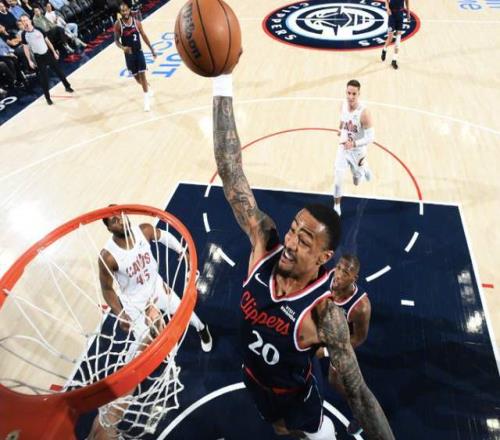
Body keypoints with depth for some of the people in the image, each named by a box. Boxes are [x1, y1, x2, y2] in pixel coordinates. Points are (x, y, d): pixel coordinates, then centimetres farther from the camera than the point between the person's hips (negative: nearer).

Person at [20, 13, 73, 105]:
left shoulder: (38, 29, -3)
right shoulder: (24, 34, -6)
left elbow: (47, 41, 6)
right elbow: (26, 48, -1)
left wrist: (54, 52, 4)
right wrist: (30, 61, -6)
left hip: (48, 53, 2)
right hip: (39, 57, -2)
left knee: (58, 70, 11)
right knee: (43, 77, -1)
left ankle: (67, 86, 32)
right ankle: (47, 97, 8)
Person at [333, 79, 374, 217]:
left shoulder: (364, 113, -29)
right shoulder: (343, 105, -12)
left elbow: (370, 138, -25)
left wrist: (354, 144, -40)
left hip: (358, 151, -3)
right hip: (343, 148, 3)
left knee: (356, 182, 21)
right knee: (338, 180, -5)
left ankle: (364, 170, 57)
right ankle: (336, 207, 16)